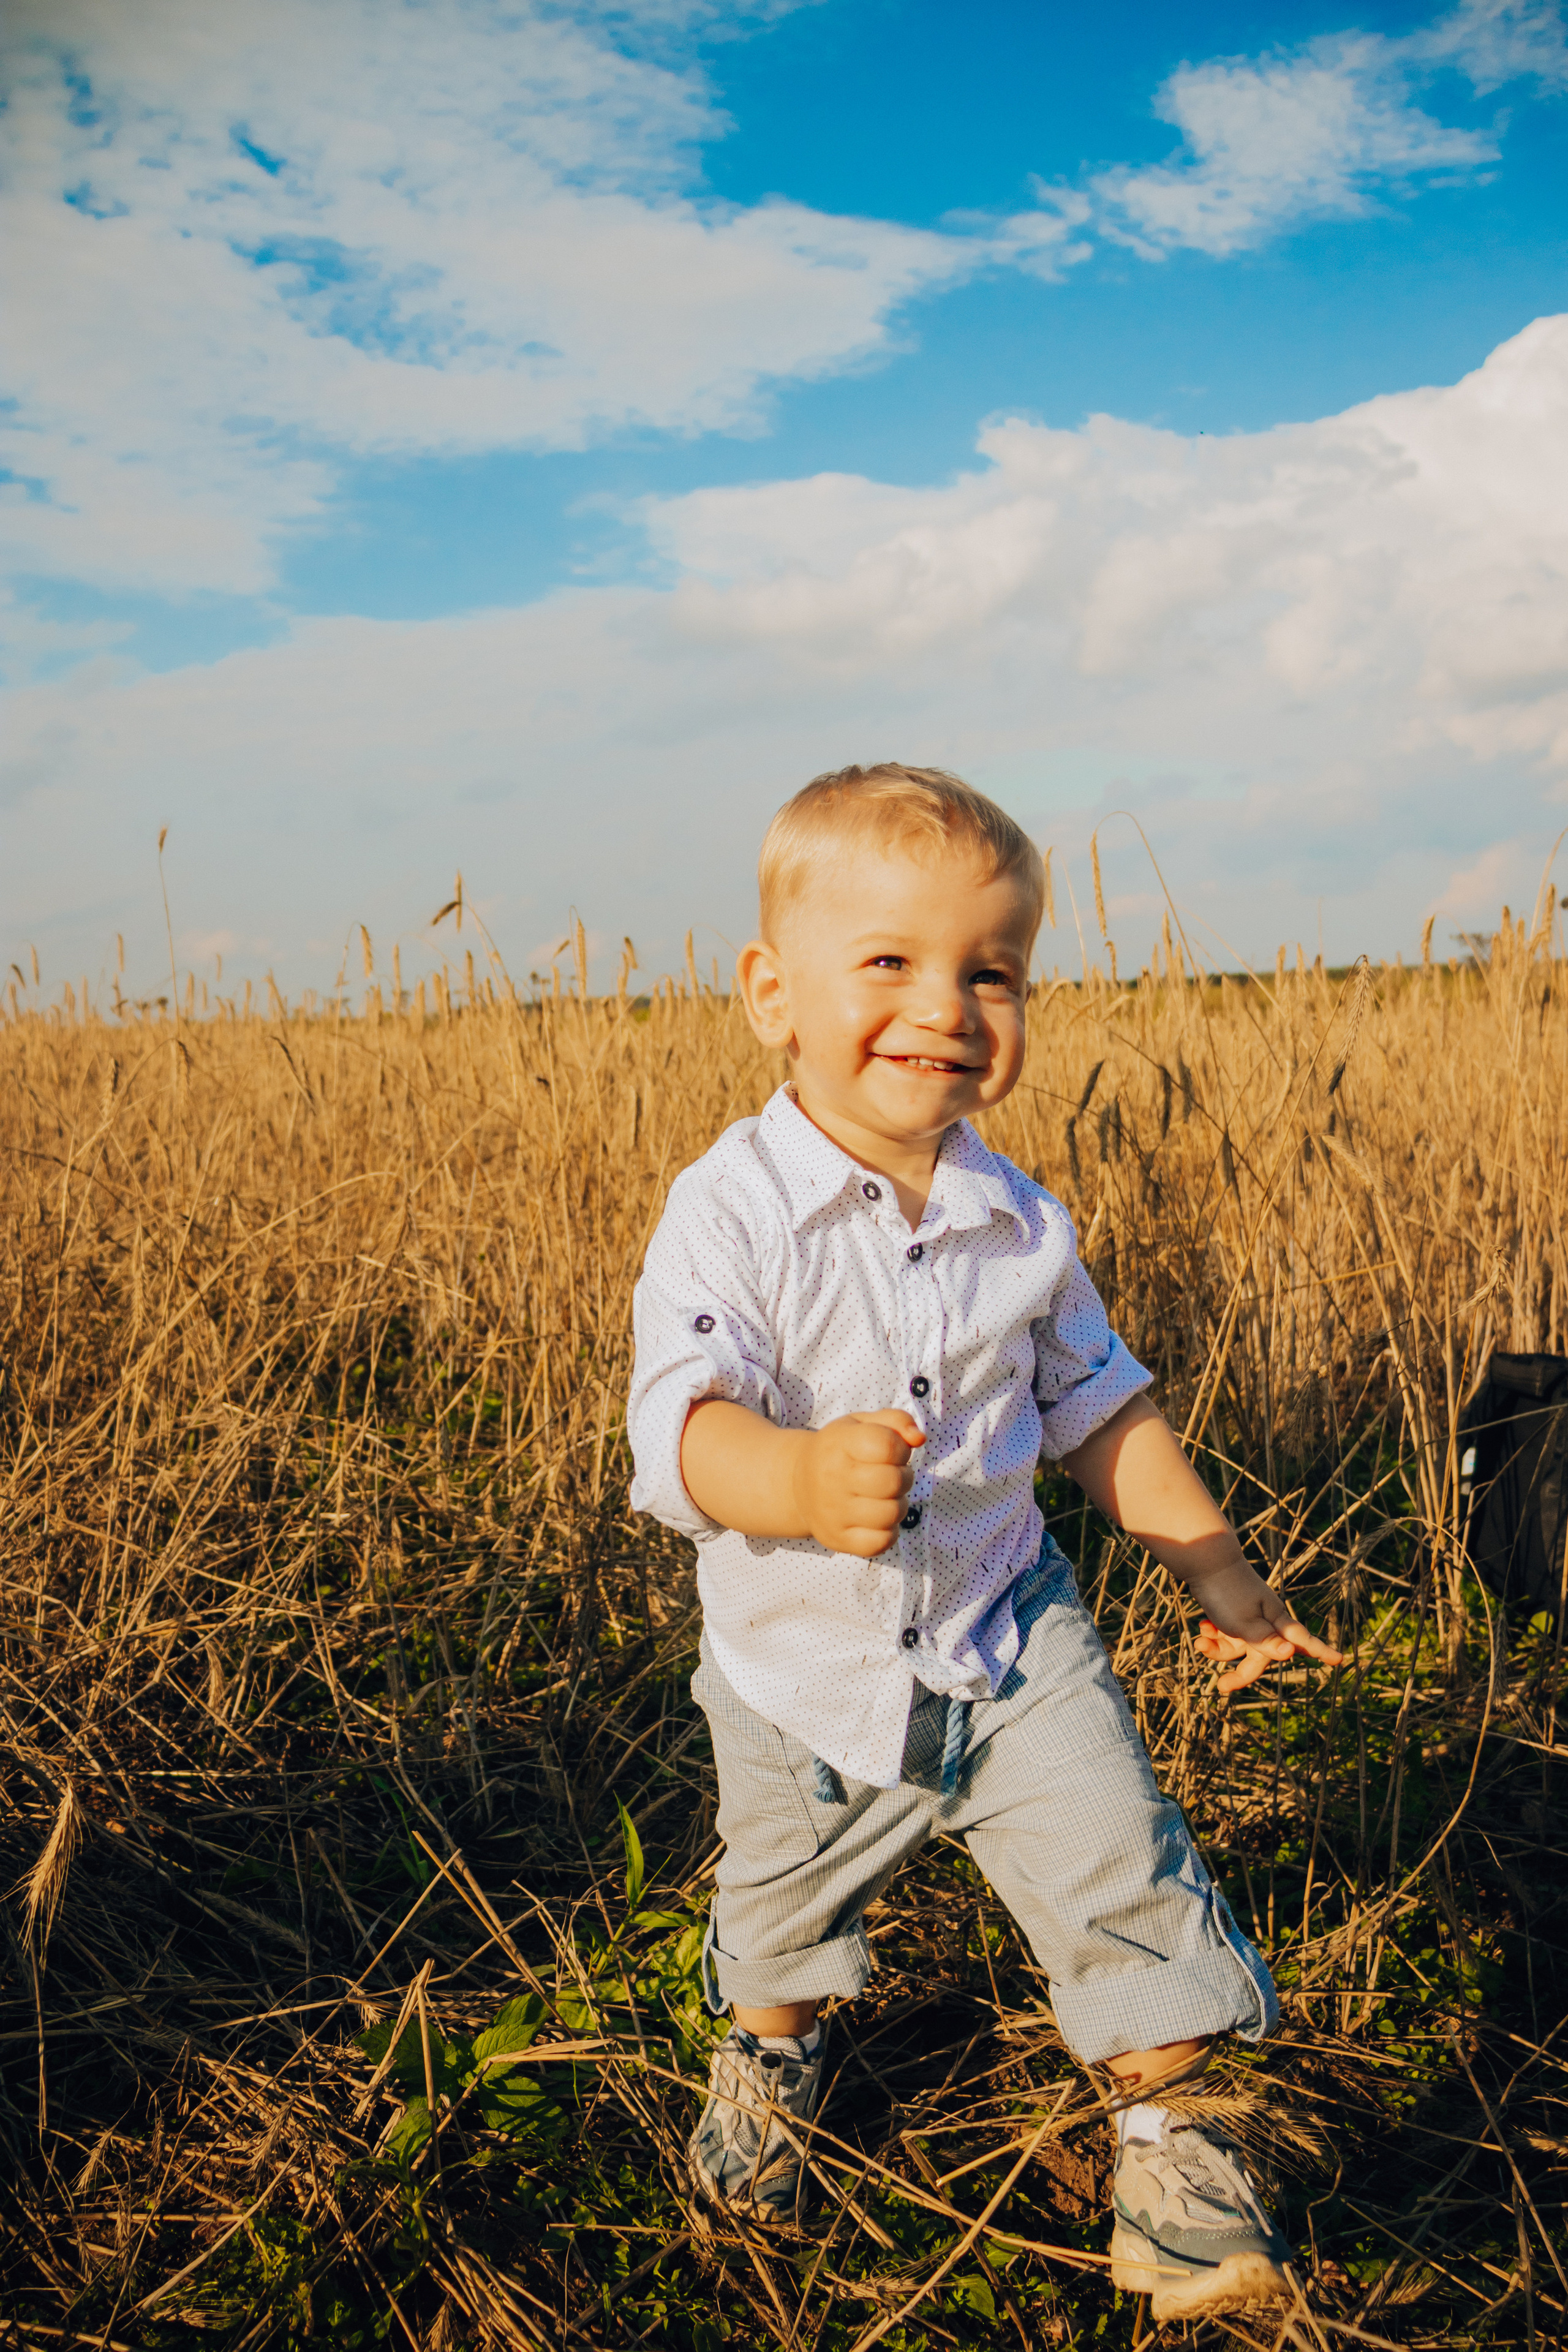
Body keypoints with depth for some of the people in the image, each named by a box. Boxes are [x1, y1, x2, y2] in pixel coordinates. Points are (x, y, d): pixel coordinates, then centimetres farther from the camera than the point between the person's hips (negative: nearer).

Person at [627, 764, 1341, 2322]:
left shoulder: (1020, 1223, -8)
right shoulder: (729, 1213, -23)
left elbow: (1097, 1403, 6)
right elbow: (681, 1424, -35)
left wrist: (1217, 1570, 8)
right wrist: (803, 1481, -56)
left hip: (1007, 1634, 2)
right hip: (801, 1665, -1)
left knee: (1123, 1877, -4)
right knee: (780, 1901, 21)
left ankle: (1163, 2119, 24)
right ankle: (771, 2049, 55)